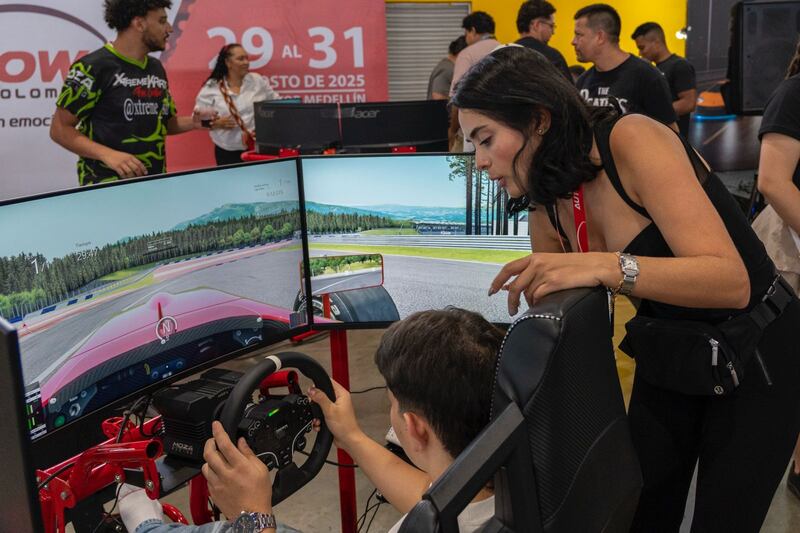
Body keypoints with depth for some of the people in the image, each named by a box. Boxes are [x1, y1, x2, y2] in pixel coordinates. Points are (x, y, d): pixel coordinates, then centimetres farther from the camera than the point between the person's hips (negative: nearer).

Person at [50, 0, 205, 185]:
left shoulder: (156, 68, 10)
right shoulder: (93, 67, -10)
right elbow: (60, 129, -9)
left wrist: (192, 122, -1)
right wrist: (107, 154, -23)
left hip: (154, 183, 6)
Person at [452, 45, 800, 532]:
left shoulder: (634, 140, -25)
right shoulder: (547, 212, -4)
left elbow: (731, 281, -32)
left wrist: (604, 266, -44)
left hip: (758, 352, -5)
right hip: (666, 359, 6)